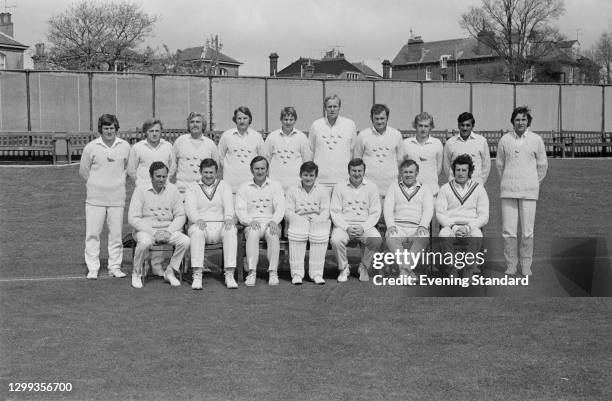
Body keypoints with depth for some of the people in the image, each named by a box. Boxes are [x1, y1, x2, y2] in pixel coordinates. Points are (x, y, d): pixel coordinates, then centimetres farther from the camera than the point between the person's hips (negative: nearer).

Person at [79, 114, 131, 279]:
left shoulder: (125, 146, 3)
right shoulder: (91, 147, -2)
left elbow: (129, 168, 17)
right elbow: (83, 171, 9)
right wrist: (96, 184, 10)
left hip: (117, 197, 1)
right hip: (95, 197, -1)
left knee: (116, 233, 4)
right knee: (92, 234, -1)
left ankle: (115, 267, 15)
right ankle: (92, 269, 7)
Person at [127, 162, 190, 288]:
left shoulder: (173, 190, 3)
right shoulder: (140, 190, -6)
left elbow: (180, 216, 4)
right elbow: (133, 218, -10)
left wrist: (169, 231, -13)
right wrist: (153, 232, -18)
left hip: (167, 230, 3)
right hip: (145, 229, -3)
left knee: (185, 241, -23)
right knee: (145, 242, -36)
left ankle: (170, 272, -1)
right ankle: (136, 273, -9)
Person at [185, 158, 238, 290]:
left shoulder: (223, 185, 18)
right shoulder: (192, 187, 14)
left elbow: (228, 204, 1)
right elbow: (190, 207, -2)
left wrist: (228, 217, -21)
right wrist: (198, 219, -24)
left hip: (221, 225, 1)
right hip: (200, 225, -1)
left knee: (231, 230, -32)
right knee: (197, 231, -36)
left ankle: (229, 275, -34)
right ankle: (197, 276, -37)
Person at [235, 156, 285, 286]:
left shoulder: (275, 186, 13)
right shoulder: (244, 187, 13)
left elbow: (280, 207, 1)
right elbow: (240, 209, 3)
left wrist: (274, 221, -20)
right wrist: (250, 221, -16)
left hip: (271, 223, 0)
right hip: (252, 224, 0)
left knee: (272, 234, -34)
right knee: (253, 233, -35)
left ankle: (273, 272, -32)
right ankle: (252, 272, -36)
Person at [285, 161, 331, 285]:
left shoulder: (323, 190, 16)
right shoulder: (292, 191, 16)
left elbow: (325, 212, 6)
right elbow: (288, 212, 7)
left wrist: (316, 221, -15)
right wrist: (299, 218, -13)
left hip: (317, 221, 0)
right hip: (299, 221, 0)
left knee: (321, 232, -35)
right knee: (297, 227, -36)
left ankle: (317, 273, -31)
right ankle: (297, 273, -35)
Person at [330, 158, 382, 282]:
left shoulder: (371, 187, 8)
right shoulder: (339, 187, 6)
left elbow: (375, 213, 4)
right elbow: (334, 212, 1)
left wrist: (363, 228, -12)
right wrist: (347, 228, -14)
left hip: (365, 225, 1)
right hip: (343, 224, 0)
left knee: (377, 239, -29)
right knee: (336, 240, -32)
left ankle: (364, 267, -3)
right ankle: (344, 268, -4)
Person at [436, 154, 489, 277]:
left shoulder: (478, 189, 12)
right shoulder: (445, 189, 14)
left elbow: (484, 216, 5)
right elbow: (440, 213, 5)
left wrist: (468, 227, -12)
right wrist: (452, 226, -13)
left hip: (472, 227, 0)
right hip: (450, 226, 0)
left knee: (477, 235, -36)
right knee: (444, 234, -36)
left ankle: (468, 273, -29)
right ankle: (453, 272, -27)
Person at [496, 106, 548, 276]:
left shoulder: (536, 140, 4)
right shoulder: (505, 140, 5)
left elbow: (542, 165, 14)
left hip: (529, 191, -1)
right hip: (508, 190, 1)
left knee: (527, 231, -1)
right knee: (508, 231, -2)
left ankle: (526, 266, 11)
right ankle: (511, 265, 9)